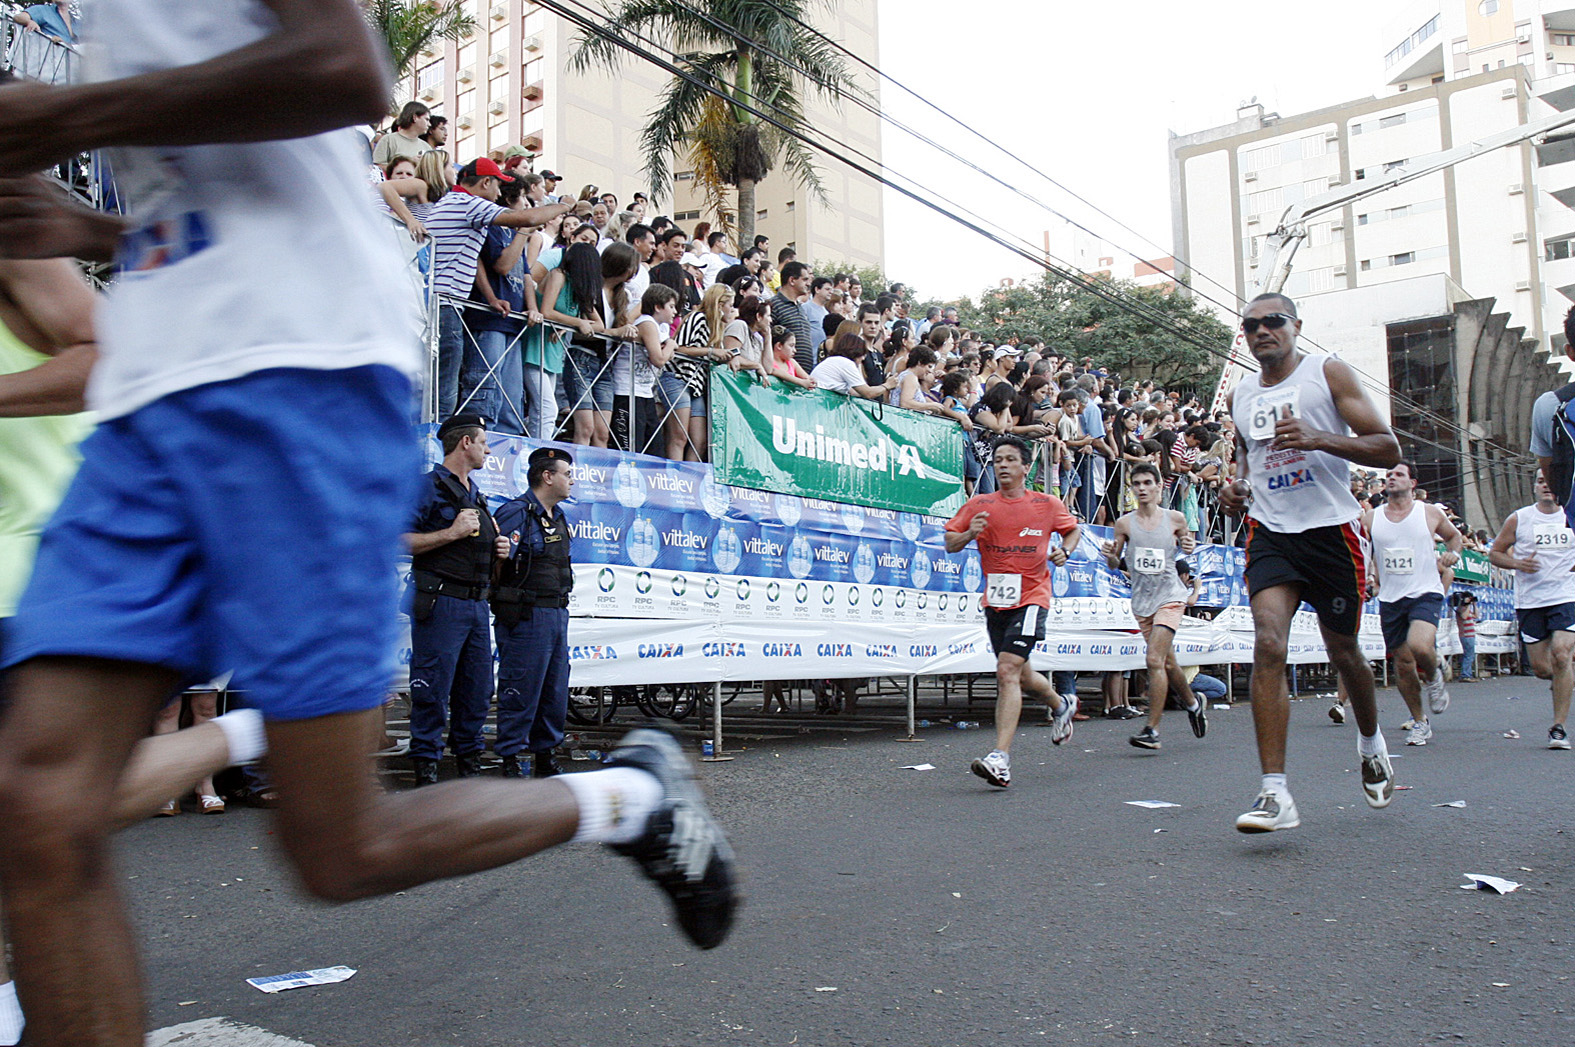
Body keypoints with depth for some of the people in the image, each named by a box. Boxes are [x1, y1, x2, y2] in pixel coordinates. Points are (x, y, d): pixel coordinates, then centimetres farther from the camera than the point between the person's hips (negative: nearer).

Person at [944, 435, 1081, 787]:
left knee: (1007, 671, -20)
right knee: (1020, 676, 16)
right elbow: (950, 544, 5)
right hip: (995, 599, 4)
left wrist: (1064, 550, -3)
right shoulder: (978, 505, 4)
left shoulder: (1048, 504, 2)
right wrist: (970, 534, -16)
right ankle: (1061, 705, 50)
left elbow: (1073, 530, 18)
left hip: (1031, 597, -4)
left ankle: (1001, 758, -23)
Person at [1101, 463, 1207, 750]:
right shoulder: (1124, 524, 2)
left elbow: (1187, 545, 16)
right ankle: (1193, 703, 42)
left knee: (1155, 660, -17)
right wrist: (1110, 555, -15)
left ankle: (1152, 729, -14)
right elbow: (1115, 565, 7)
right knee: (1168, 663, 14)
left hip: (1169, 595, -3)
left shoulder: (1175, 519, 0)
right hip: (1141, 600, 3)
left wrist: (1189, 547, -7)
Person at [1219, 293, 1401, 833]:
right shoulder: (1239, 396, 11)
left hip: (1331, 528, -2)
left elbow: (1388, 450, -7)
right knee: (1268, 642, -19)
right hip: (1271, 531, 2)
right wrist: (1237, 490, 5)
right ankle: (1275, 792, -20)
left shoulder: (1328, 373, -3)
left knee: (1343, 651, 12)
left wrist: (1319, 438, -23)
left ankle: (1371, 742, 45)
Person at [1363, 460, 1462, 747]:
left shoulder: (1430, 513, 2)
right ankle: (1419, 722, 22)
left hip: (1425, 593, -2)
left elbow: (1453, 535, 21)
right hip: (1390, 598, 3)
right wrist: (1368, 574, -1)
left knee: (1420, 646, -28)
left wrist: (1453, 554, 1)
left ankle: (1433, 676, 8)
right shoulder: (1370, 518, 4)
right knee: (1402, 662, 5)